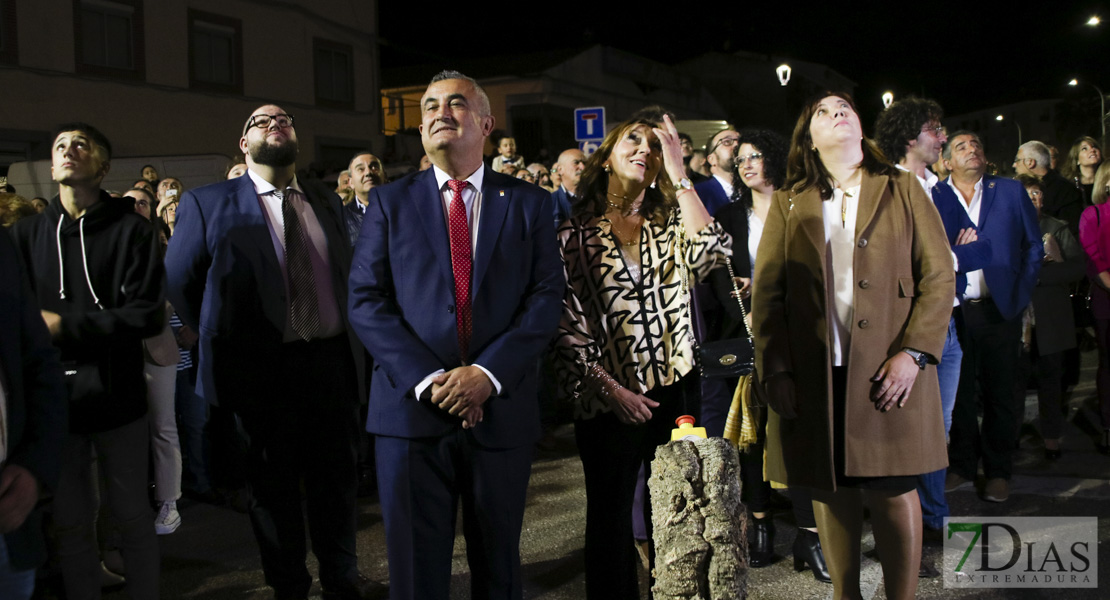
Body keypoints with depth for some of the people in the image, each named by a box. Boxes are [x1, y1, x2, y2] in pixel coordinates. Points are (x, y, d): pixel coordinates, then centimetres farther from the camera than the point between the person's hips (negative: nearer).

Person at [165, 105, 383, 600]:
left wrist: (348, 342, 12)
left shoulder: (326, 201, 9)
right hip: (261, 368, -3)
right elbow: (179, 281, 3)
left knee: (336, 478, 13)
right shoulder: (209, 204, -3)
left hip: (332, 360, 3)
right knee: (274, 485, 10)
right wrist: (223, 339, 5)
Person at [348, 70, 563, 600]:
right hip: (412, 411, 0)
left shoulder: (528, 203, 8)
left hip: (501, 411, 1)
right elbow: (365, 300, -1)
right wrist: (427, 379, -14)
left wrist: (488, 373, -15)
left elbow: (546, 297, -1)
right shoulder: (390, 202, 7)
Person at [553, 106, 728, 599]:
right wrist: (609, 388, -13)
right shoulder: (575, 233, -1)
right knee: (610, 518, 10)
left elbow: (709, 254, -16)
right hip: (609, 400, -2)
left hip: (675, 392, 2)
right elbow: (566, 323, -5)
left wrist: (679, 175, -13)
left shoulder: (670, 223, 7)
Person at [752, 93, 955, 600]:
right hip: (814, 376, 1)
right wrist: (775, 369, -4)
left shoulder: (903, 191, 10)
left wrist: (914, 353, -9)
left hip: (889, 372, -1)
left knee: (893, 492, 1)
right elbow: (766, 292, 7)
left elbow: (939, 277, 3)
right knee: (831, 492, 7)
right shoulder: (788, 204, 13)